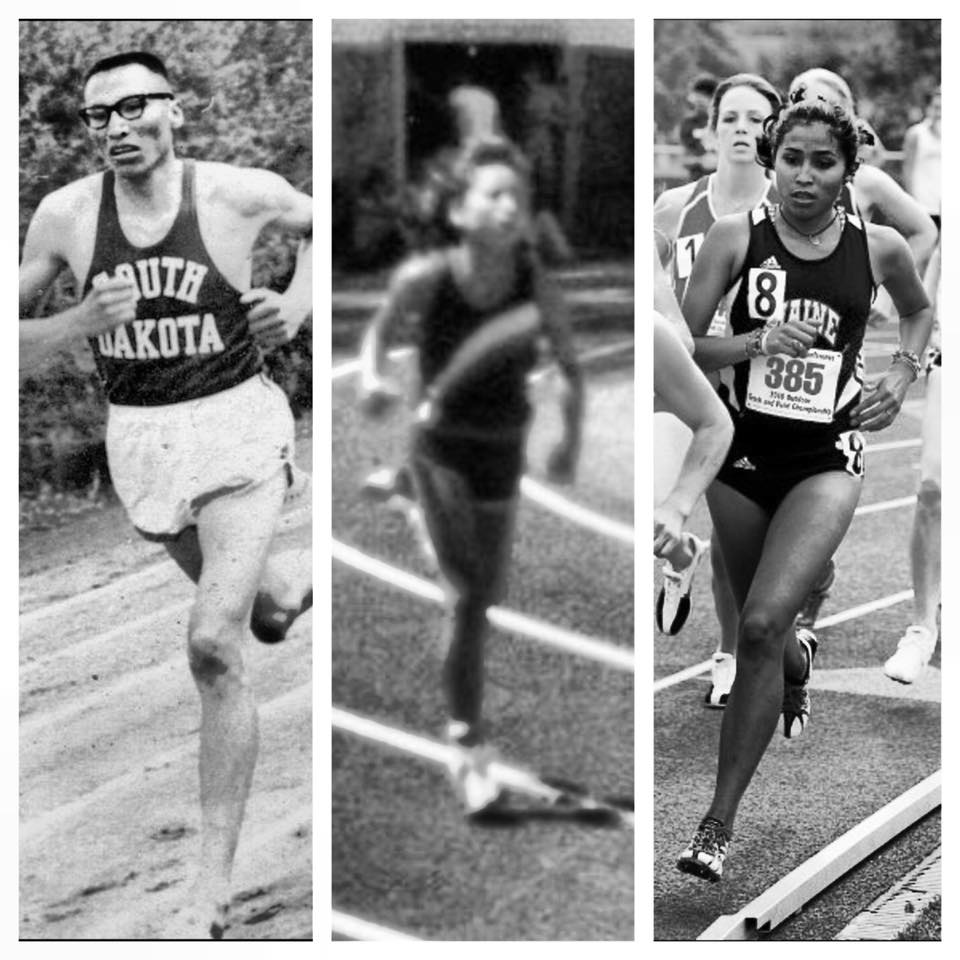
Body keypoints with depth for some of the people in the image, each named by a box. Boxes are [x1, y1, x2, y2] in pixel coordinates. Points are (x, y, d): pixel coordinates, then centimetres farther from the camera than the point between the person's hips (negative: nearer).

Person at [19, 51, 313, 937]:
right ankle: (304, 589, 64)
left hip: (237, 428, -4)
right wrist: (87, 318, -19)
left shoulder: (240, 194, -11)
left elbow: (321, 222, 12)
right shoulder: (65, 215, -7)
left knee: (215, 647, -18)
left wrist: (300, 303, -5)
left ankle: (214, 887, -11)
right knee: (262, 615, 24)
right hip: (139, 439, 4)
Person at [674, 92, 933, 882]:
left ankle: (719, 826, -14)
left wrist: (902, 378, 2)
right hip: (743, 455, 2)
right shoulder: (735, 237, -6)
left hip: (827, 460, -2)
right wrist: (752, 343, -23)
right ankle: (800, 656, 60)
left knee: (763, 624, -21)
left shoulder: (880, 248, -3)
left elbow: (920, 312, 19)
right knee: (760, 630, 18)